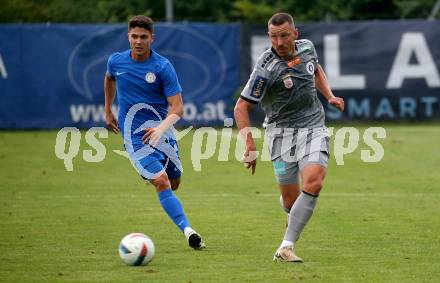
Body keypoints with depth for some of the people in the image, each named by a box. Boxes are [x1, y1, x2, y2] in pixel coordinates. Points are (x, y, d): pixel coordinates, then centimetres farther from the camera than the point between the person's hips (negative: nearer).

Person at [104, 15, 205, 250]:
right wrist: (108, 111, 27)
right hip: (135, 137, -1)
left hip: (161, 131, 1)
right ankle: (187, 230, -25)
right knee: (162, 183, -19)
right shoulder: (116, 61, -2)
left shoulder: (163, 67, -11)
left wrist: (162, 127, -32)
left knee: (174, 183, 12)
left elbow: (177, 107, -14)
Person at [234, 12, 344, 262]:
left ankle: (286, 247, -16)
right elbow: (241, 107, -14)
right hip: (282, 131, -3)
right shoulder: (266, 68, -17)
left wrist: (330, 96, 10)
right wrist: (250, 146, -24)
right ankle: (296, 216, 41)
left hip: (314, 127, 3)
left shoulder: (307, 47, 0)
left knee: (313, 183, -21)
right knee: (291, 199, 0)